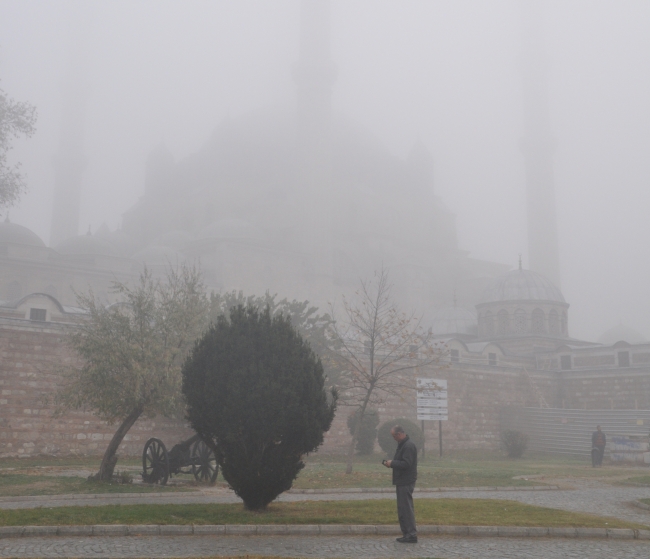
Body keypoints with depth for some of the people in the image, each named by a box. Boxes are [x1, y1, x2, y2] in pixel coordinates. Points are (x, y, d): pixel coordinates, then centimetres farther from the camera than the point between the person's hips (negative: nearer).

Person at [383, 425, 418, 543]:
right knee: (403, 508, 13)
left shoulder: (408, 446, -17)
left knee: (406, 508, -9)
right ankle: (407, 534, 18)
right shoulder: (402, 444, 17)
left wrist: (392, 463, -14)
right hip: (402, 481, 11)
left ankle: (412, 534, -7)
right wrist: (391, 463, 7)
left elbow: (406, 464, -24)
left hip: (406, 483, -11)